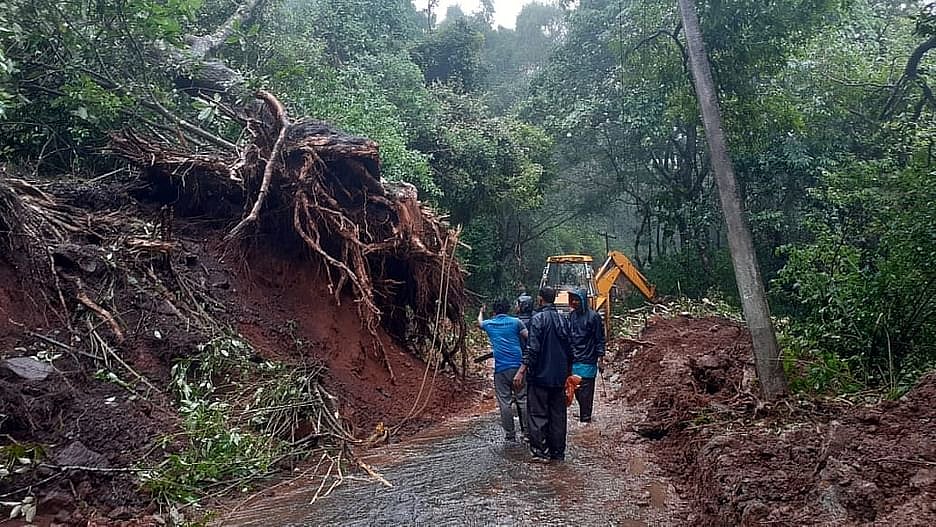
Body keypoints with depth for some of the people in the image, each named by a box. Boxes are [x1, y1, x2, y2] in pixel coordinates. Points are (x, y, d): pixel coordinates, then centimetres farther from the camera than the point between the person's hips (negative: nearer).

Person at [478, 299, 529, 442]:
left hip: (500, 367, 0)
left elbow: (479, 322, 34)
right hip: (518, 365, 0)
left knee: (505, 402, 3)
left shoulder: (489, 324, 10)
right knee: (522, 399, 6)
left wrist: (481, 311, 53)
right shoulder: (515, 322, 4)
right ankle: (526, 432, 6)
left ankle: (510, 435, 5)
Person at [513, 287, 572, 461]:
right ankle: (558, 452, 16)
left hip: (540, 375, -6)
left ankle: (540, 450, -1)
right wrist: (567, 371, 26)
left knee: (538, 414, 0)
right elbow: (569, 349, 15)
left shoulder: (538, 318, -12)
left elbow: (532, 348, -20)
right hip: (559, 376, 7)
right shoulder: (561, 319, 9)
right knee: (558, 414, 11)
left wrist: (522, 371, -18)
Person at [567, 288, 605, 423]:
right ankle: (584, 416, 25)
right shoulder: (571, 315, 10)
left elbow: (600, 339, -5)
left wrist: (600, 358, -7)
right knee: (577, 392, 10)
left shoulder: (593, 316, -7)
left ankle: (585, 419, 4)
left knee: (585, 393, -4)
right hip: (573, 361, 6)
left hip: (587, 362, -6)